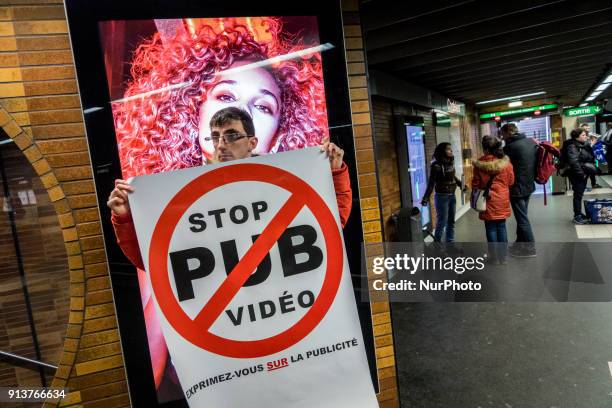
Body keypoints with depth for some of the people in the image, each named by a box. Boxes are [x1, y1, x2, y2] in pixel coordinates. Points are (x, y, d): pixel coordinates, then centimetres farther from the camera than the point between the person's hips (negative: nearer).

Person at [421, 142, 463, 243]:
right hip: (442, 196, -7)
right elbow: (431, 183, -16)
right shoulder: (436, 165, -15)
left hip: (452, 196, 7)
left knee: (451, 222, 14)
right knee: (442, 222, -2)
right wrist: (426, 198, -22)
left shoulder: (451, 163, 4)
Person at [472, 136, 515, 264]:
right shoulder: (506, 162, -6)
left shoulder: (479, 164, -11)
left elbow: (475, 183, -5)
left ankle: (494, 257, 12)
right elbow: (511, 181, 2)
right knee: (501, 227, 12)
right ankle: (503, 256, 19)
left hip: (488, 200, -2)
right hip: (502, 200, 2)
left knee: (491, 228, 7)